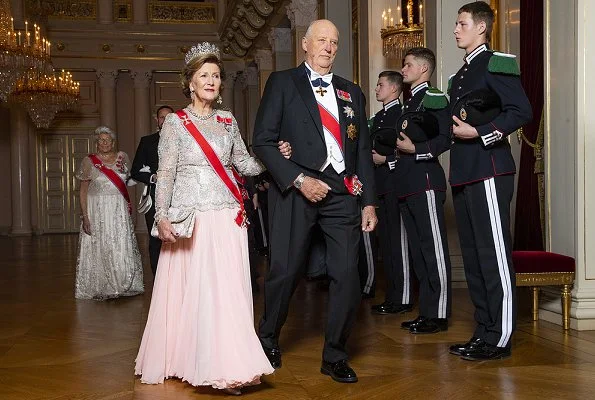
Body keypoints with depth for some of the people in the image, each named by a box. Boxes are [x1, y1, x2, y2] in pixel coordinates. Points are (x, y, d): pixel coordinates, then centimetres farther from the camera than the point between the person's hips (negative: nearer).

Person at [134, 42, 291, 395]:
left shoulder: (228, 121, 12)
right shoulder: (176, 122, 1)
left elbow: (244, 164, 14)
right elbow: (165, 173, -2)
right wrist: (162, 217, -11)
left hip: (227, 218, 3)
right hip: (190, 218, -3)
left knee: (228, 289, 1)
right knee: (191, 290, -2)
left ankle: (225, 367, 8)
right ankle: (185, 360, 8)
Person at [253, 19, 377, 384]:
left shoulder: (352, 92, 18)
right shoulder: (282, 82, 6)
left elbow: (363, 150, 16)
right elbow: (263, 141, -2)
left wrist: (369, 202, 8)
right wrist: (299, 179, -12)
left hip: (343, 192, 3)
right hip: (295, 189, -3)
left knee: (348, 274, -2)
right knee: (286, 271, 1)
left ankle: (335, 357, 14)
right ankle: (268, 339, 28)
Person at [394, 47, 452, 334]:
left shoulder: (434, 98, -3)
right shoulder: (410, 103, 24)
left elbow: (445, 138, -13)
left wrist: (415, 150, -19)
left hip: (426, 182, -10)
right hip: (408, 186, 10)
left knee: (434, 250, -7)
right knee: (418, 251, 10)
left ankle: (438, 315, -3)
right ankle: (426, 311, 17)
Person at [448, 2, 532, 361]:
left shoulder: (497, 64, -5)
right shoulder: (462, 75, 21)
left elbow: (521, 112, -15)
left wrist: (479, 133, -18)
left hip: (489, 173, -9)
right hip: (464, 175, 9)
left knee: (494, 254, -6)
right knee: (473, 255, 11)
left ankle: (501, 338, 1)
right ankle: (485, 330, 20)